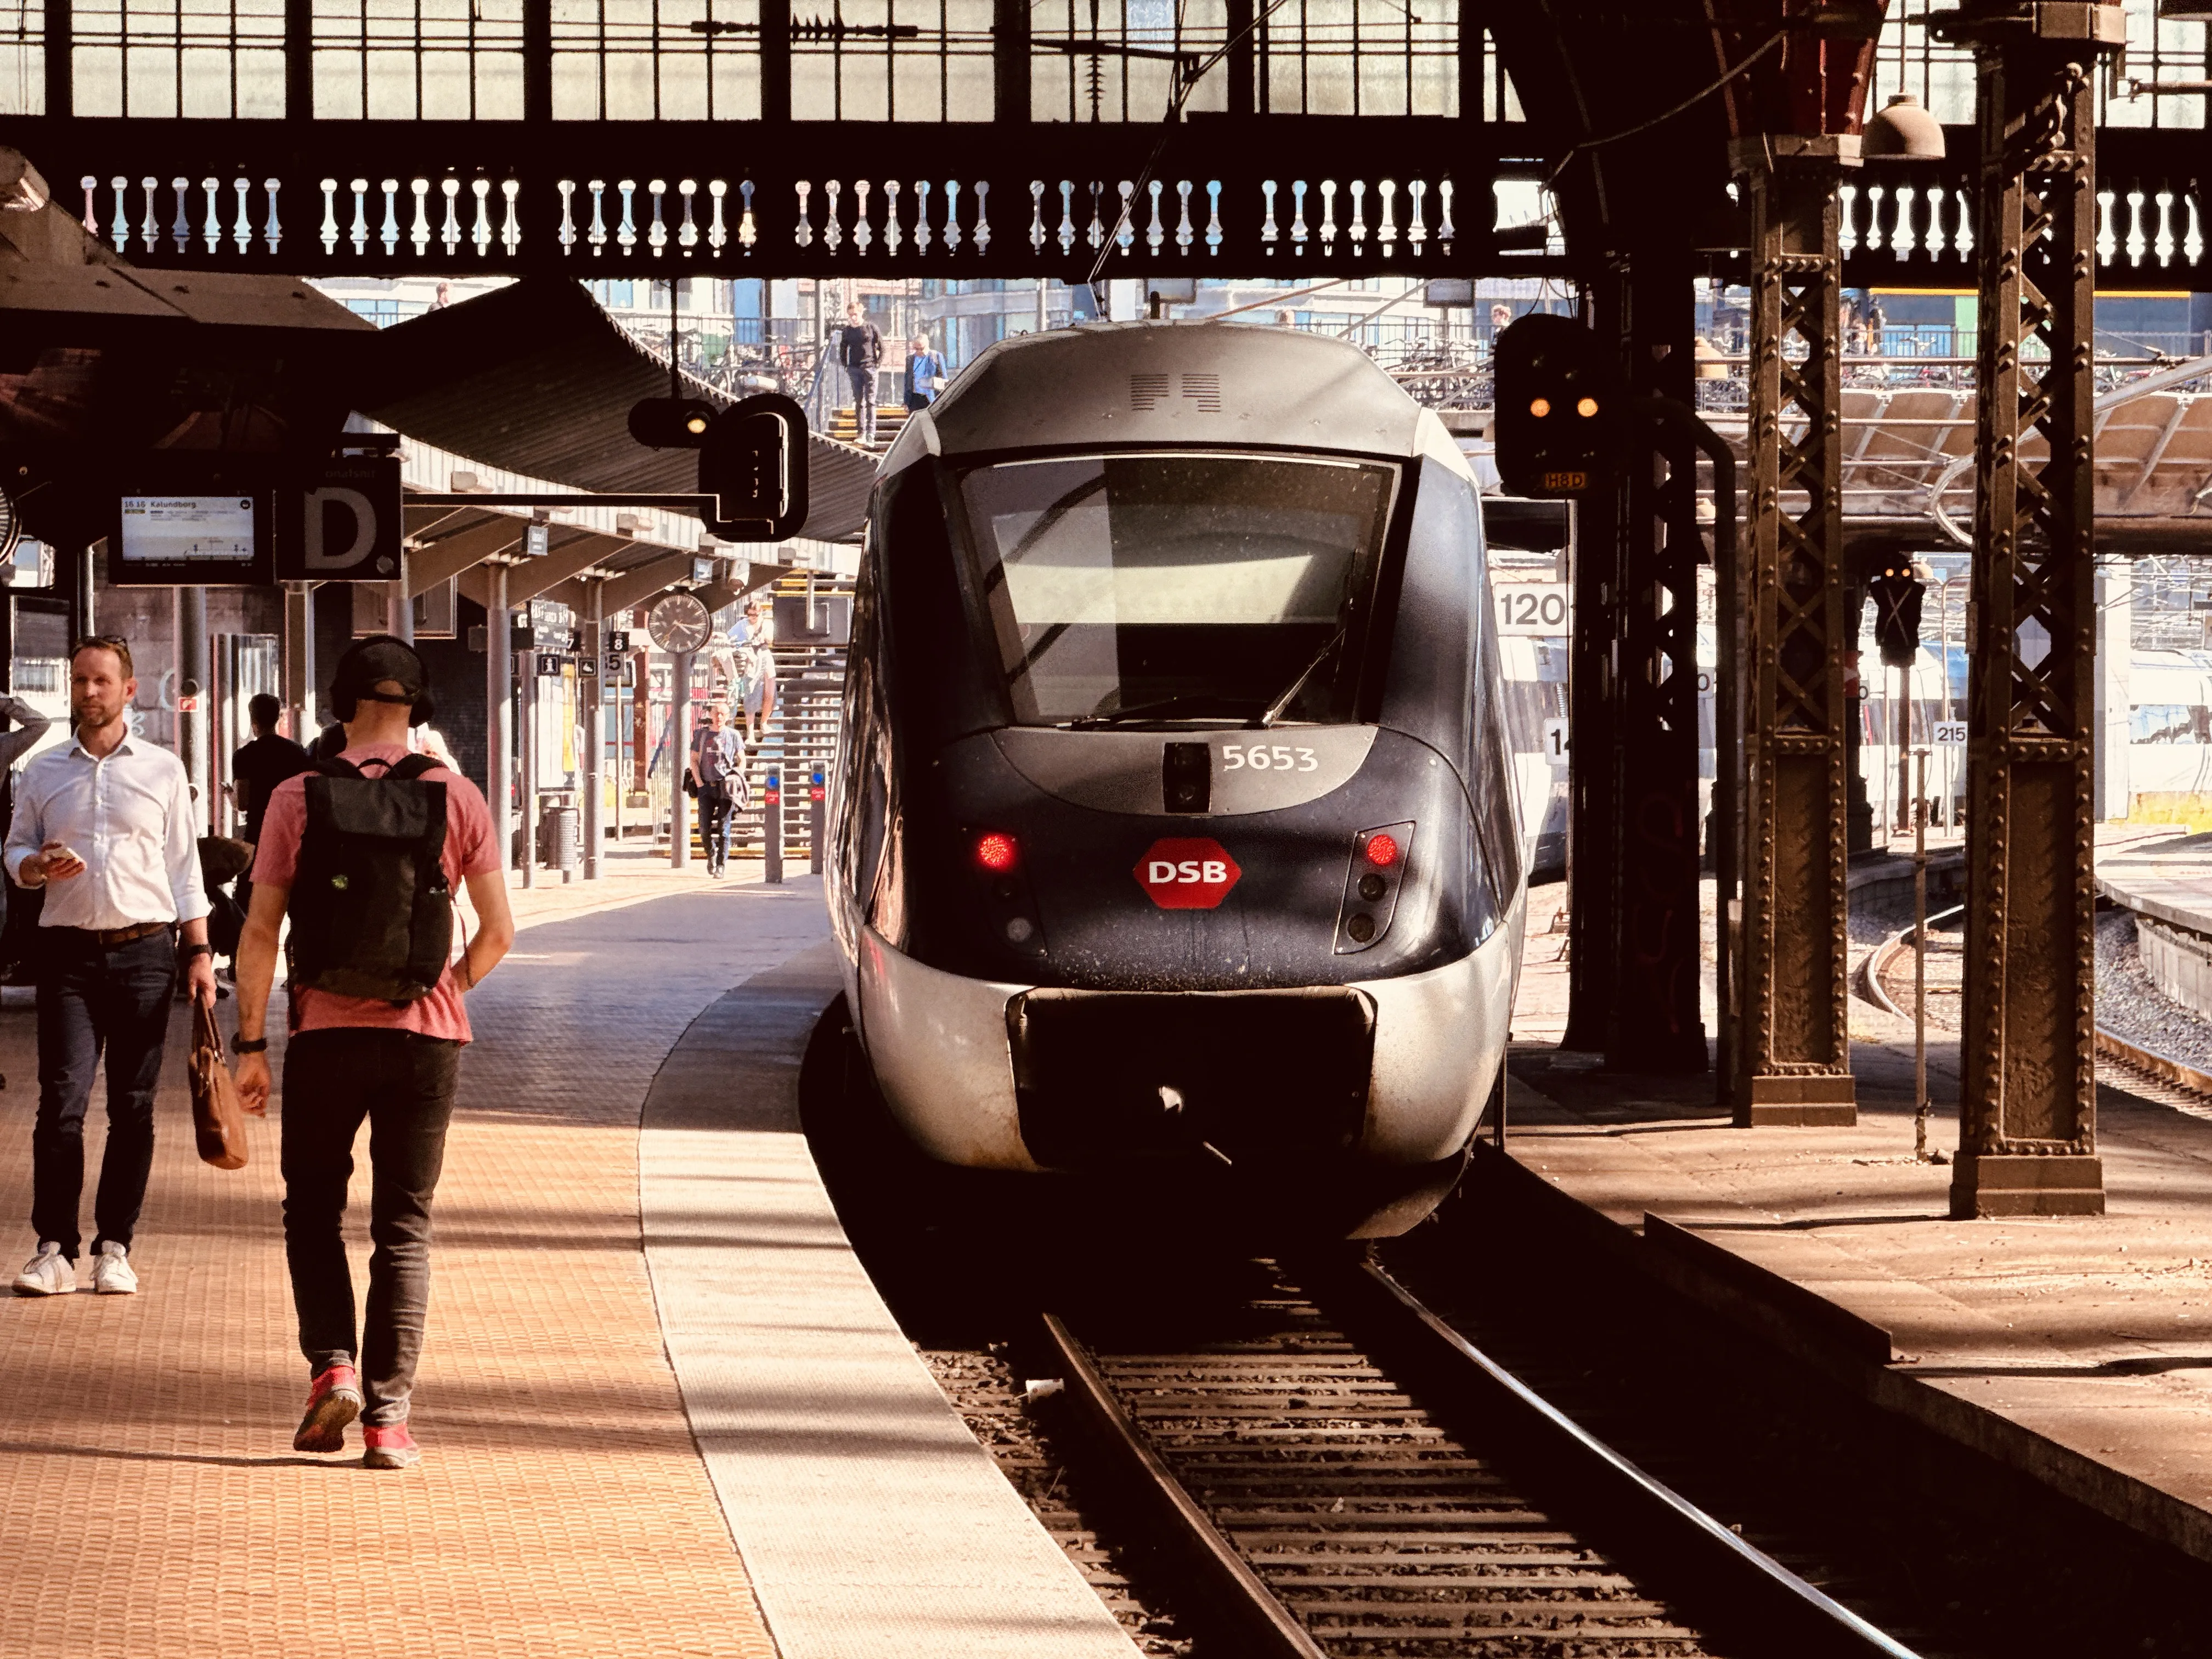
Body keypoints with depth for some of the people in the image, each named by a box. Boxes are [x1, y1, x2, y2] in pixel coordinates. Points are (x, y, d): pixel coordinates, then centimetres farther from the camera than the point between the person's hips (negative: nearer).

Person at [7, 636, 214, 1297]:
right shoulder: (43, 772, 10)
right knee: (61, 1098, -10)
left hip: (144, 950, 0)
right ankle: (54, 1249, -9)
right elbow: (15, 851, 13)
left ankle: (115, 1248, 7)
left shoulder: (163, 770, 8)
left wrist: (199, 951, 2)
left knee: (133, 1104, 1)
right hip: (69, 951, 0)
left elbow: (183, 867, 8)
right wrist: (38, 866, -11)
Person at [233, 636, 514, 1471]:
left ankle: (333, 1366, -3)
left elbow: (260, 931, -5)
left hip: (327, 1031, -1)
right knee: (403, 1228, 7)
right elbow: (498, 931, 1)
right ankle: (388, 1413, 0)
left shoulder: (298, 799, -3)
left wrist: (250, 1040, 2)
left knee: (312, 1211, 16)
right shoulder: (455, 798, -1)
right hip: (425, 1035, 1)